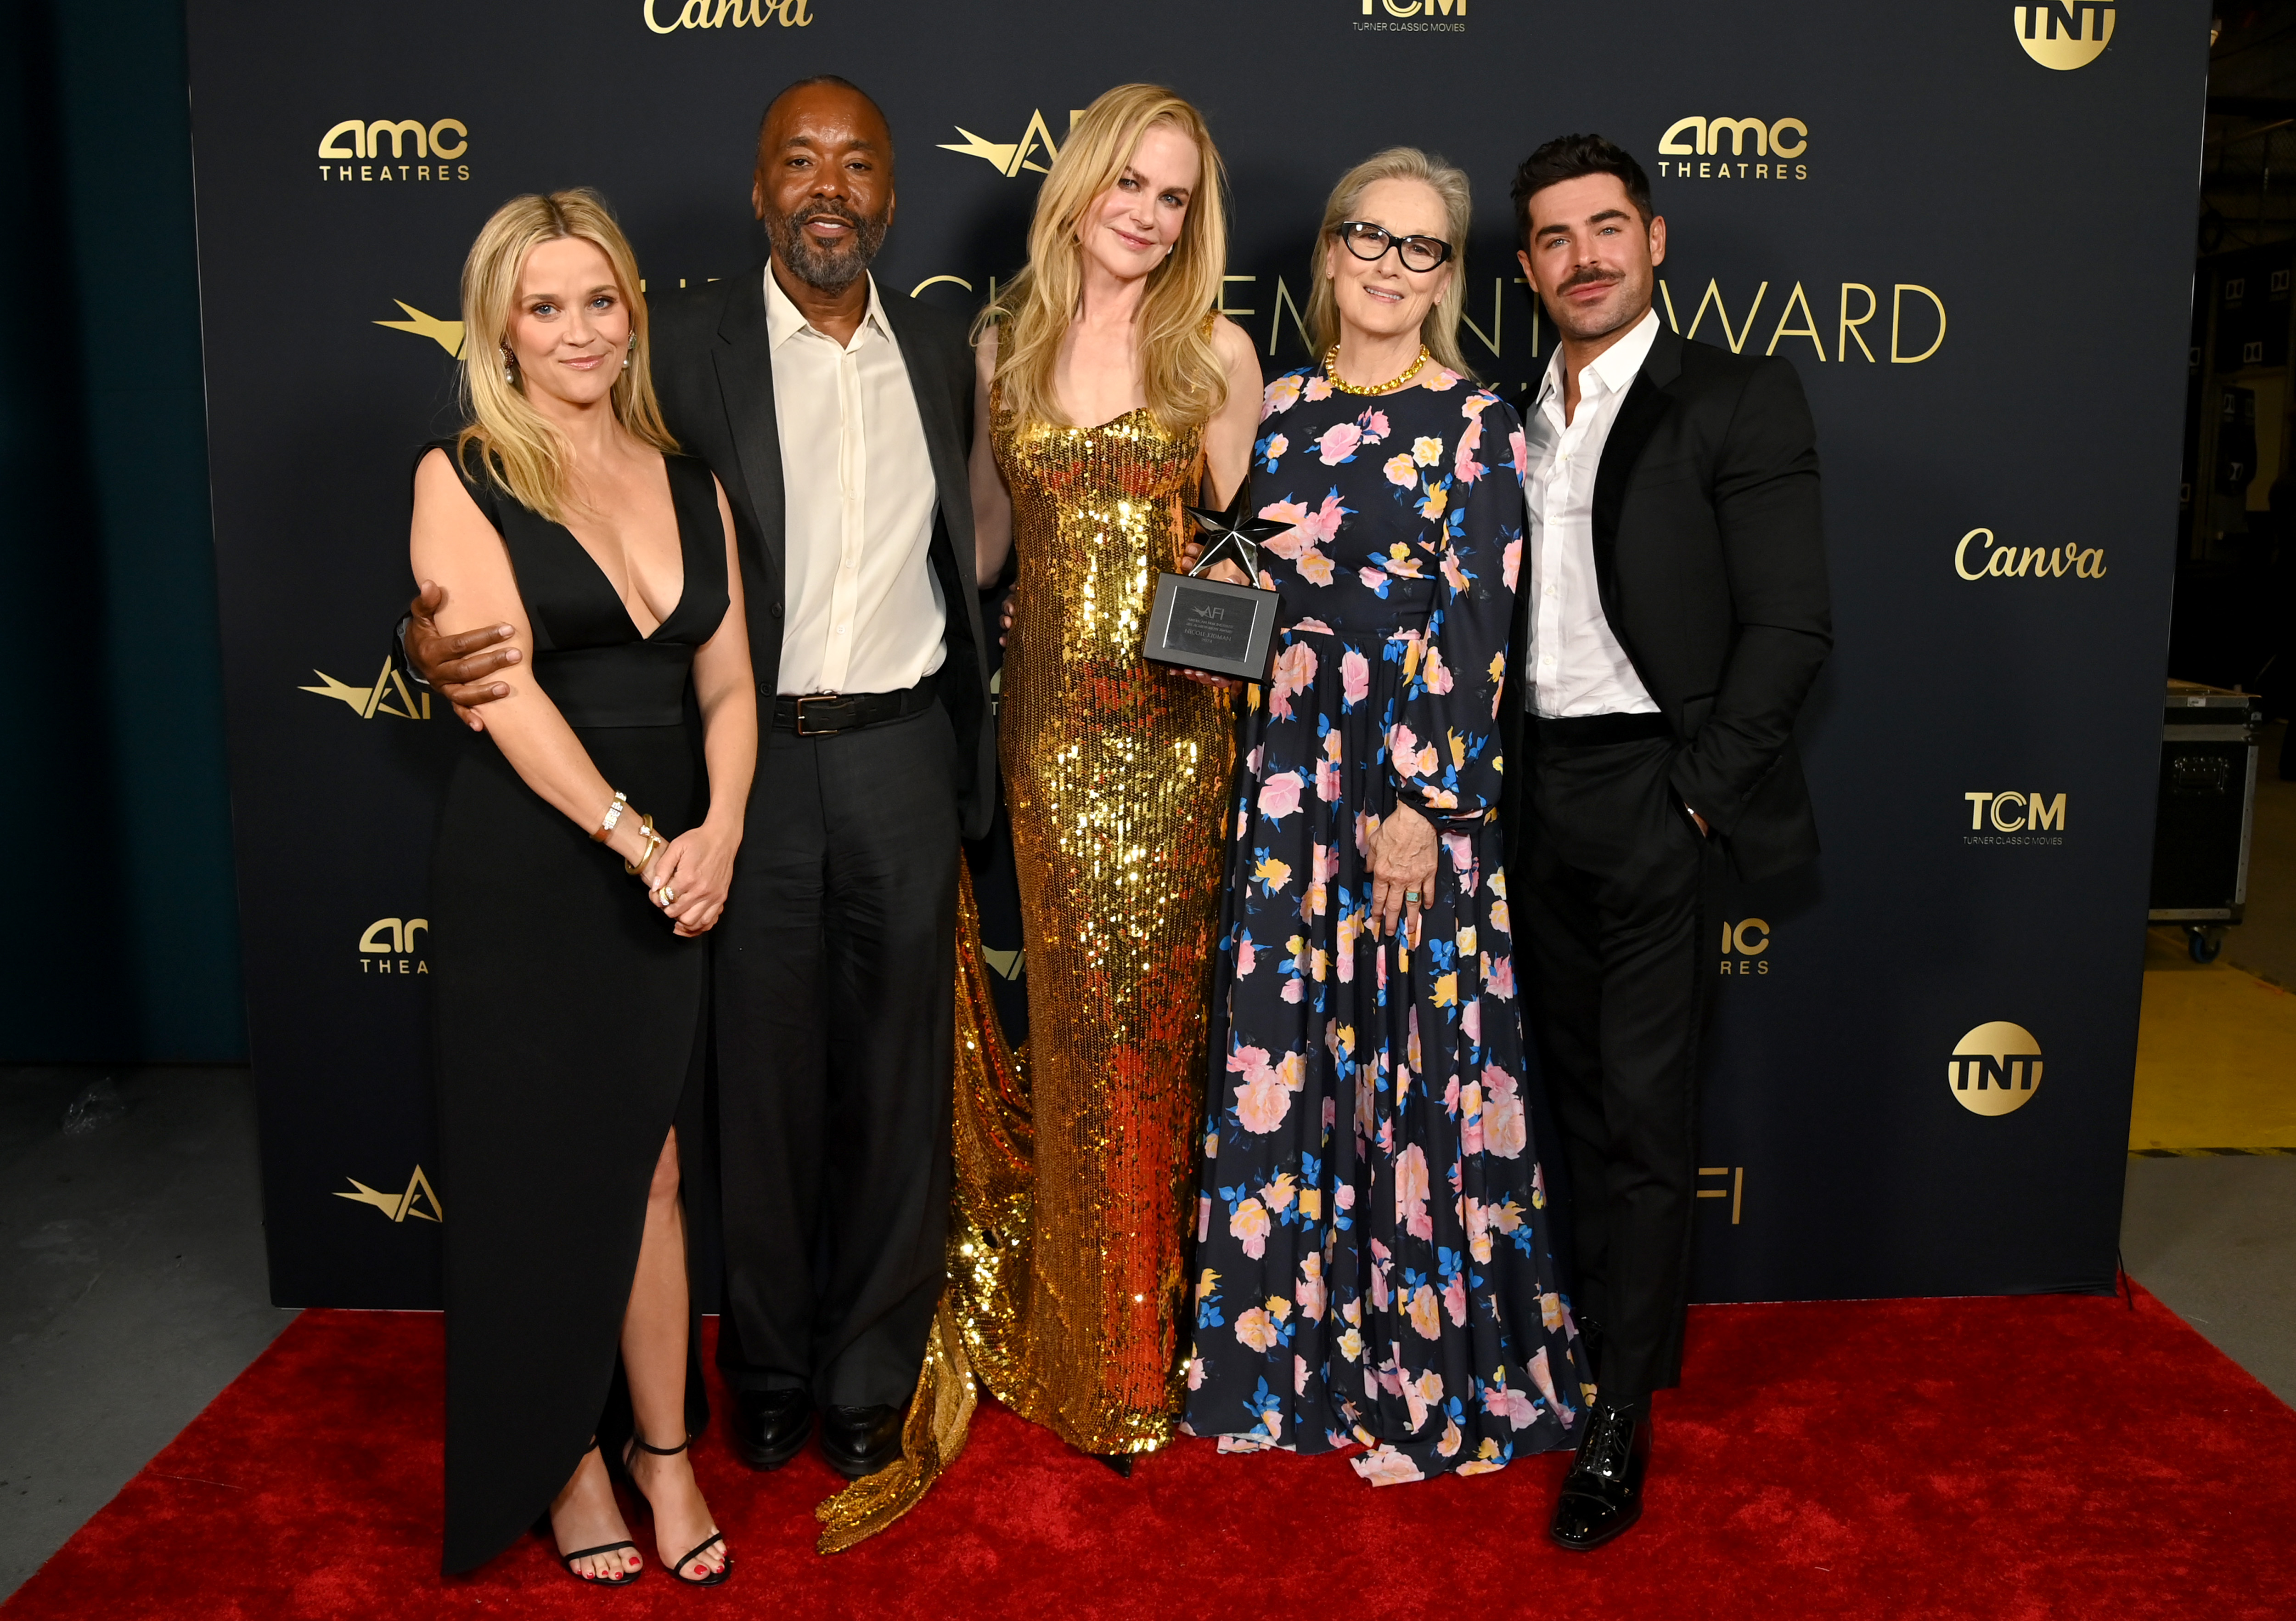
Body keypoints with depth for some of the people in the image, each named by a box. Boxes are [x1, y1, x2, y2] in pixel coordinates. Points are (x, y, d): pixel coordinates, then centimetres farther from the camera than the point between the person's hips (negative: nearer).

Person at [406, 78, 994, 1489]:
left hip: (901, 753, 3)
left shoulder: (941, 349, 8)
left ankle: (873, 1376, 28)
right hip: (751, 755, -2)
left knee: (898, 1079, 10)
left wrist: (976, 755, 12)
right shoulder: (687, 343, -3)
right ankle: (770, 1370, 30)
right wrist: (445, 634, -25)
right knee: (763, 1077, 9)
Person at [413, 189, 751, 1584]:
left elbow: (728, 683, 5)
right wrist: (637, 837, -18)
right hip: (531, 867, -3)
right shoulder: (463, 478, -3)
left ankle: (666, 1446, 24)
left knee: (654, 1166, 9)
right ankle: (562, 1458, 26)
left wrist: (718, 829, -11)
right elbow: (503, 687, -13)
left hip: (676, 866, 3)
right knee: (547, 1171, 7)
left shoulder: (690, 482, 9)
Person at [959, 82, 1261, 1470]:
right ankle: (1077, 1342, 20)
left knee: (1145, 996, 1)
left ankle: (1141, 1344, 17)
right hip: (1051, 712, 2)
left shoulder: (1218, 351, 4)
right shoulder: (1004, 346, 10)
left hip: (1171, 720, -1)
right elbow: (988, 539, 15)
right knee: (1076, 999, 4)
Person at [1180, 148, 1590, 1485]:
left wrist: (1426, 800, -14)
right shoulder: (1279, 410, 11)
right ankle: (1291, 1344, 25)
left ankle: (1429, 1372, 18)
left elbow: (1478, 625, -9)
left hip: (1415, 779, -4)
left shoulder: (1477, 425, -2)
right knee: (1281, 1048, 8)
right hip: (1285, 774, 4)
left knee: (1417, 1056, 1)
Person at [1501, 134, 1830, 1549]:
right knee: (1579, 1083, 13)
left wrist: (1695, 791, -13)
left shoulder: (1739, 399, -5)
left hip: (1656, 791, -6)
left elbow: (1792, 625, -10)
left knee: (1644, 1099, -2)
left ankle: (1625, 1410, 9)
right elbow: (1503, 619, 13)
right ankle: (1606, 1318, 28)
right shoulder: (1518, 417, 13)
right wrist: (1498, 786, 3)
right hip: (1543, 792, 6)